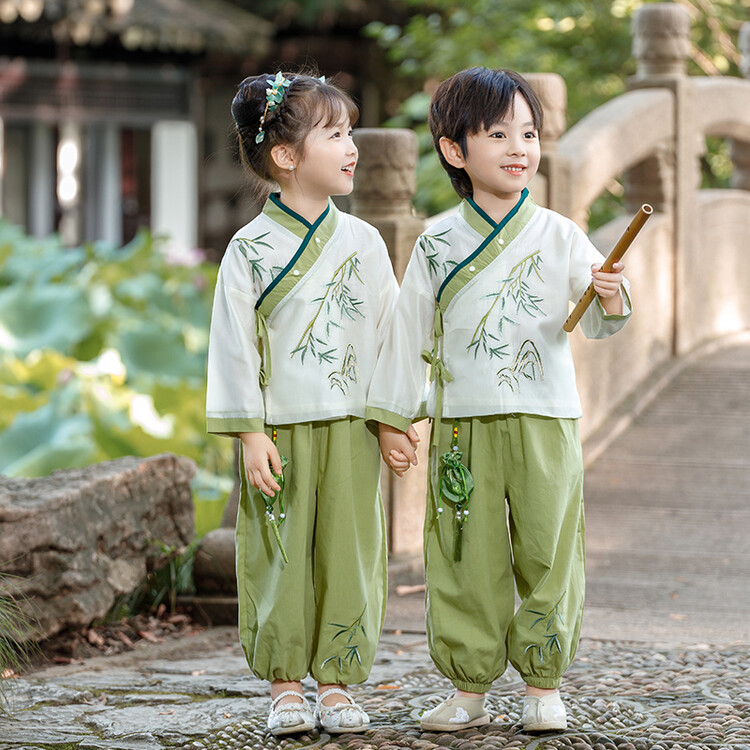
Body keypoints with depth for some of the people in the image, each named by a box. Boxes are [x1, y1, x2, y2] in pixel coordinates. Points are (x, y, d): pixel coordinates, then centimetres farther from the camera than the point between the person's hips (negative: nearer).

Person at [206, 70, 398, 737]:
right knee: (279, 556, 1)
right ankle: (284, 683, 11)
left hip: (353, 430, 3)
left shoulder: (364, 243, 7)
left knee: (349, 553, 3)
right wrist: (250, 434, -9)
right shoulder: (251, 249, -3)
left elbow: (391, 333, 10)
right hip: (280, 431, -2)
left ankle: (336, 681, 12)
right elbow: (235, 345, -4)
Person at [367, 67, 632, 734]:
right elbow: (409, 334, 9)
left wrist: (610, 301, -27)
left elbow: (594, 323, -4)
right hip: (462, 425, 0)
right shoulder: (438, 246, 4)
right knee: (465, 557, 2)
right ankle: (470, 686, 13)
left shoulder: (558, 236, 2)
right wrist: (392, 420, 8)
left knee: (546, 552, 2)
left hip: (546, 422, 0)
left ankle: (543, 683, 14)